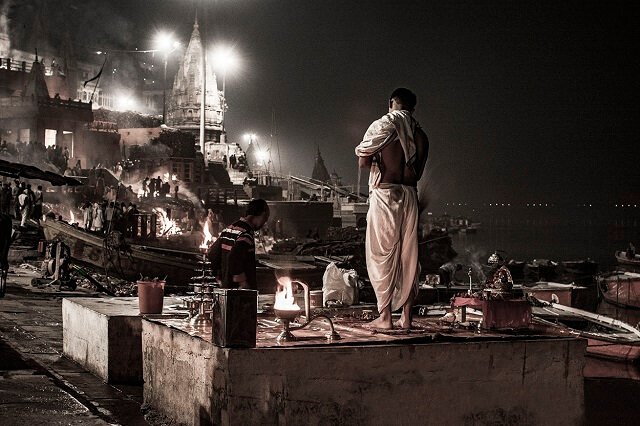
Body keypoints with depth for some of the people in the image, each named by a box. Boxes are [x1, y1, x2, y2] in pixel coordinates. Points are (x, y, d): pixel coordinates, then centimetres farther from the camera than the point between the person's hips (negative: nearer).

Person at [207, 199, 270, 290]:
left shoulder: (228, 229, 11)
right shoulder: (246, 234, -18)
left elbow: (211, 253, 16)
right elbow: (233, 260, -29)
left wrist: (222, 278, 20)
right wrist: (244, 284, -21)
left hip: (226, 286, 9)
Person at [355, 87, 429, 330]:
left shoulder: (382, 125, -4)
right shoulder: (420, 134, 10)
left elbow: (363, 163, -5)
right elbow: (418, 172, 12)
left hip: (384, 194, -4)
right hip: (410, 195, 5)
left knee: (382, 255, 0)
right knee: (408, 256, 8)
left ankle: (385, 317, -1)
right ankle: (406, 317, 9)